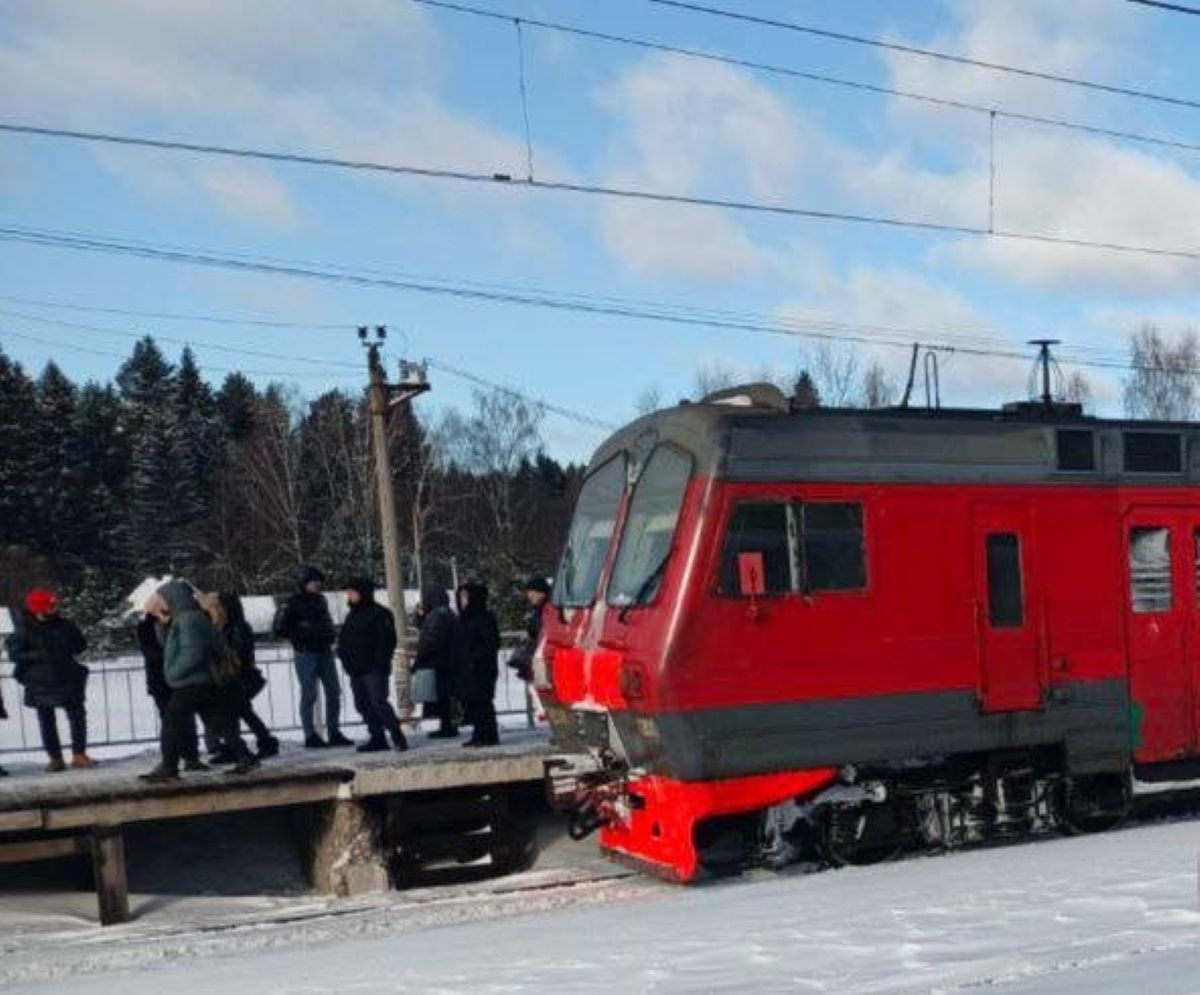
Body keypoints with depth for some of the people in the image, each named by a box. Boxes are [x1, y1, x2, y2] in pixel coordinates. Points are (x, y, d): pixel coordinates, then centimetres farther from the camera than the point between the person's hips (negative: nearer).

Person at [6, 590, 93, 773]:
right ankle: (55, 758, 12)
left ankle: (79, 754, 12)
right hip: (41, 684, -2)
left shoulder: (64, 625, 2)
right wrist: (40, 655, -21)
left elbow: (81, 644, 11)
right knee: (47, 722, 4)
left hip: (68, 680, 2)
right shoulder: (25, 630, -6)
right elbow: (14, 654, -11)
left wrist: (68, 650, -8)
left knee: (78, 716, 2)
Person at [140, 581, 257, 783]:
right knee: (219, 722, 10)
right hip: (204, 681, 10)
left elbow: (192, 652, -23)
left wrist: (174, 673, -15)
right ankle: (245, 757, 9)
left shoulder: (189, 619, -14)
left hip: (192, 683, -10)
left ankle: (168, 768, 0)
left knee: (172, 722, -4)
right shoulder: (181, 619, 17)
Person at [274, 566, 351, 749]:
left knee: (333, 692, 8)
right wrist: (299, 638, -11)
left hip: (325, 652, 7)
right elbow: (280, 629, -9)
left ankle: (334, 733, 16)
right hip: (306, 655, -7)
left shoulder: (320, 600, 13)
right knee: (309, 694, -3)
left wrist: (329, 639, 10)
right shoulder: (294, 603, -7)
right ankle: (310, 736, 3)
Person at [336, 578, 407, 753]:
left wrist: (381, 663, -18)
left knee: (379, 702, -16)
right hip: (355, 671, 9)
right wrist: (345, 659, 11)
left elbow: (387, 640, -12)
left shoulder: (379, 614, -6)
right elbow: (343, 641, 24)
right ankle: (377, 738, 11)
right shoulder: (351, 615, 18)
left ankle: (398, 736, -13)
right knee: (363, 705, 6)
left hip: (374, 669, -9)